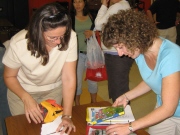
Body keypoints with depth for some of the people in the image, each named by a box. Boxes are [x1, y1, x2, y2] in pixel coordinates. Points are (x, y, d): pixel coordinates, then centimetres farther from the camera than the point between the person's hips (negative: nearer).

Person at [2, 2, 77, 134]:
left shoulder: (70, 38, -32)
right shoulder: (19, 44, -31)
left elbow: (69, 78, -27)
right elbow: (9, 77, -15)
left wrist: (67, 115, -30)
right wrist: (26, 98, -31)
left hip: (54, 89, 1)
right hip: (22, 90, -1)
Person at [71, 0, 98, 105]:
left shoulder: (92, 16, 7)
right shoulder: (70, 18, -1)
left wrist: (93, 33, -9)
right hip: (77, 53, -2)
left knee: (93, 79, 13)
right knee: (76, 80, 4)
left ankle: (94, 104, 32)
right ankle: (77, 106, 22)